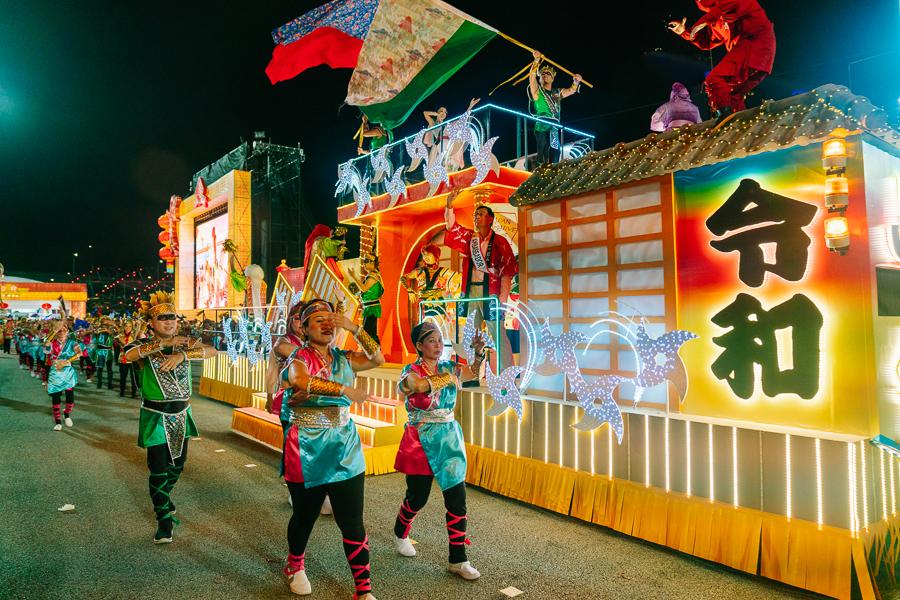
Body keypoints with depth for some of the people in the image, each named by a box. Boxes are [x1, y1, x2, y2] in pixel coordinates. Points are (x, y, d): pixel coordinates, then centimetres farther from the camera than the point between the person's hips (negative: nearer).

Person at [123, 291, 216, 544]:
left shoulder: (184, 343, 0)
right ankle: (164, 519, 16)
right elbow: (128, 355, -33)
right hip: (156, 417, -4)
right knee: (158, 469, -2)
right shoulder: (144, 347, -8)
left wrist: (182, 354, -30)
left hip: (181, 415, 4)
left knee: (177, 464, 19)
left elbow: (212, 351, -17)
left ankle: (163, 499, 47)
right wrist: (165, 343, -35)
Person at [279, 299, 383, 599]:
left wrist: (354, 329, -13)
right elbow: (303, 381, -32)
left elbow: (378, 358, -7)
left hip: (346, 450, 3)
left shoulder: (344, 358, 6)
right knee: (305, 517, 16)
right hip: (307, 450, -3)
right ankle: (295, 566, 45)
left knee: (353, 524, 1)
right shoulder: (299, 359, -8)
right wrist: (346, 390, -40)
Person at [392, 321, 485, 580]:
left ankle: (458, 560, 12)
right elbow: (418, 385, -32)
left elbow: (474, 373, -13)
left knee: (457, 500, 0)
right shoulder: (411, 372, -8)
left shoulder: (447, 367, 4)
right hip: (421, 442, -3)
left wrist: (479, 352, -31)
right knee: (418, 498, 10)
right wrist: (449, 376, -42)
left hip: (449, 438, 4)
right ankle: (400, 534, 42)